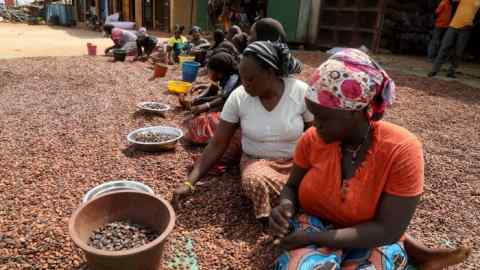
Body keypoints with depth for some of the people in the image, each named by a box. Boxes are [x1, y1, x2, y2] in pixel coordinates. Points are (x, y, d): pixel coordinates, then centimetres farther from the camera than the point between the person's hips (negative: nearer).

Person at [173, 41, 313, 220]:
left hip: (296, 162, 0)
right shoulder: (238, 97, -11)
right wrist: (189, 182, -16)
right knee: (256, 182, -34)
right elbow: (217, 145, -9)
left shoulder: (301, 92, -13)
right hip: (256, 161, 0)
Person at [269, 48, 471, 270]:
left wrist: (315, 238, -23)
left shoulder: (401, 149, -20)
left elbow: (388, 230, -18)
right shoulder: (312, 138, -10)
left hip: (371, 241, -1)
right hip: (313, 225, 2)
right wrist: (285, 207, -19)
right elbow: (292, 186, 5)